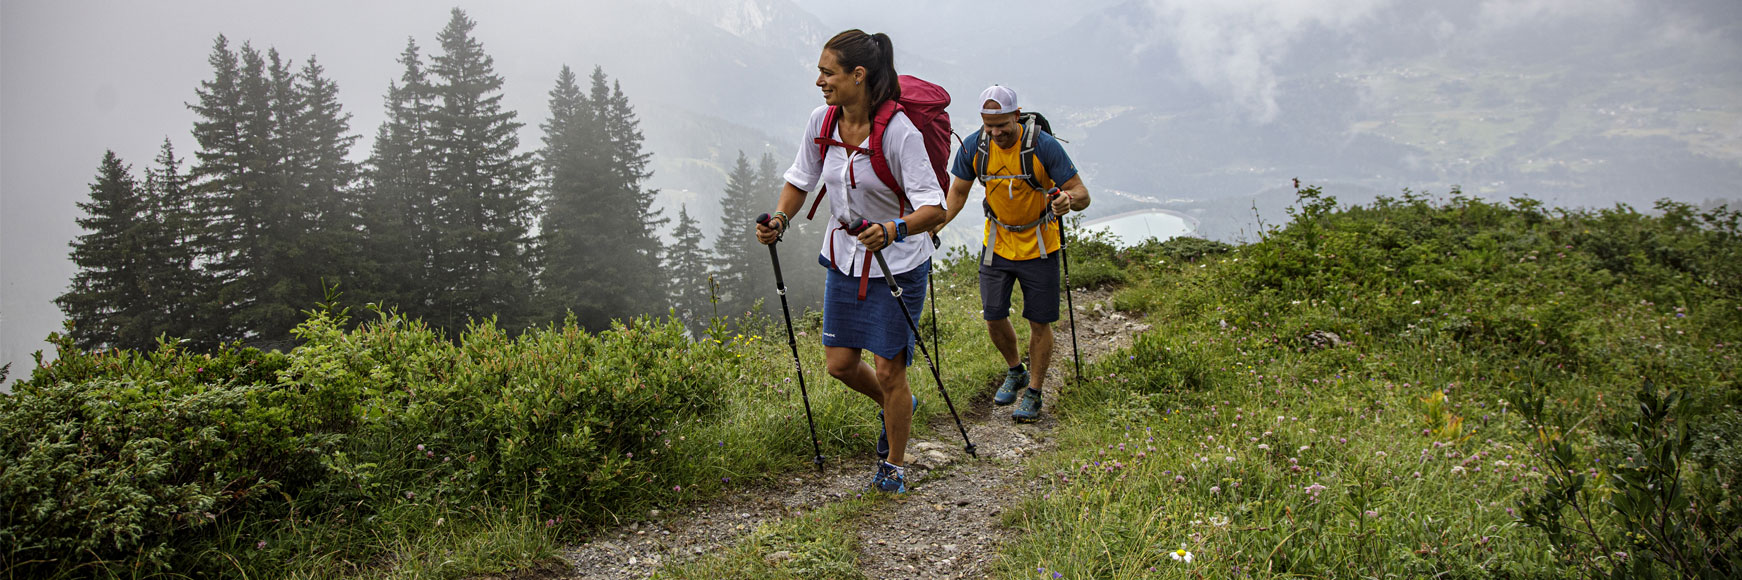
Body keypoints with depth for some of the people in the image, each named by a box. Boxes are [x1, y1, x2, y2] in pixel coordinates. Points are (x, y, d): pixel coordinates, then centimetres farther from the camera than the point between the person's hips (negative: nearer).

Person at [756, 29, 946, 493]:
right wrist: (780, 220, -10)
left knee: (888, 371, 0)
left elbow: (934, 207, -26)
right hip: (844, 259, 6)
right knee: (839, 364, 11)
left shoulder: (899, 132, -24)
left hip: (898, 265, -6)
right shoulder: (822, 122, -6)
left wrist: (894, 230, -44)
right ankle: (894, 405, 43)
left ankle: (894, 464, 24)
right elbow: (801, 178, 8)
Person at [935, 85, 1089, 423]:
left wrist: (1069, 199, -44)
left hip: (1038, 246, -3)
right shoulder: (973, 147, -11)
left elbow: (1082, 194, -19)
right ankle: (1015, 371, 35)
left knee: (1039, 321, 2)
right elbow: (958, 192, 3)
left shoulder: (1043, 145, -22)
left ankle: (1033, 393, 19)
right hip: (997, 243, 3)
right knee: (994, 317, 7)